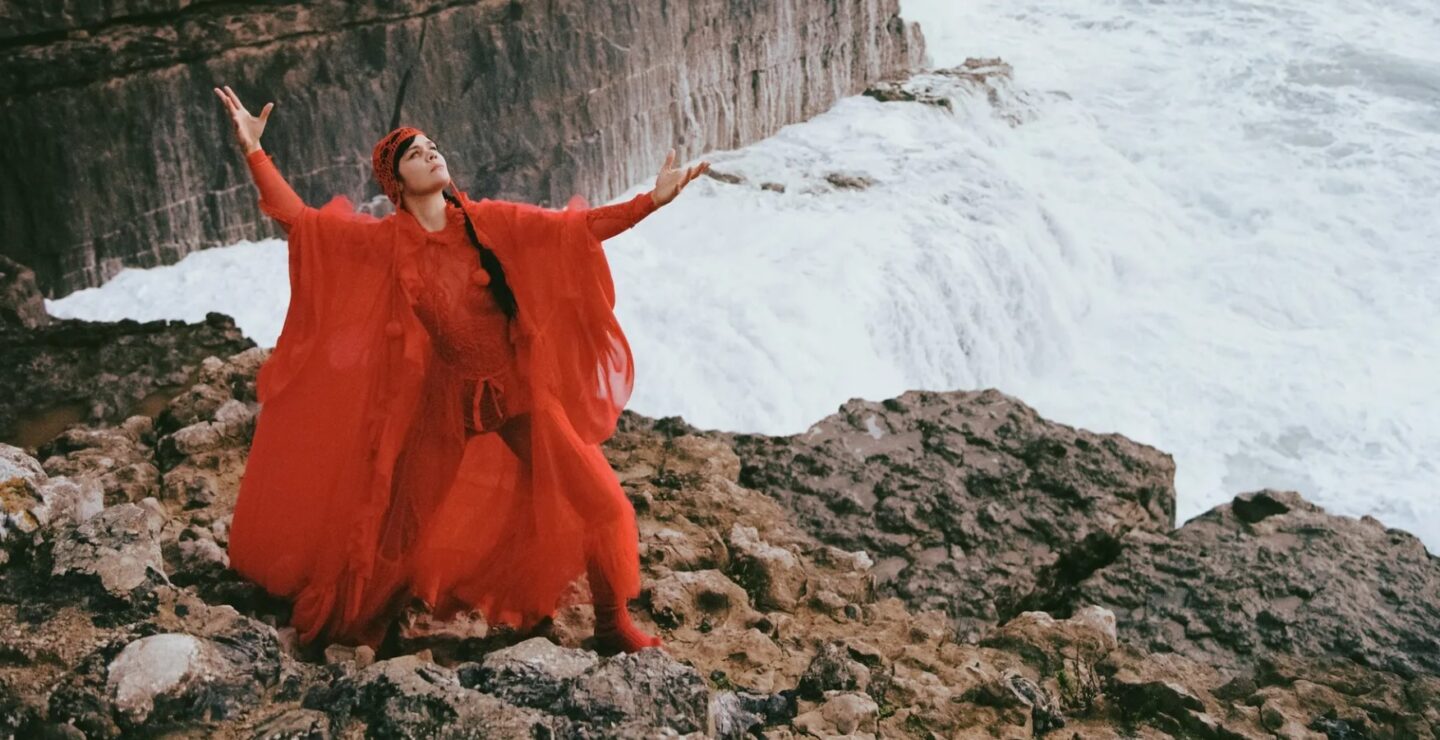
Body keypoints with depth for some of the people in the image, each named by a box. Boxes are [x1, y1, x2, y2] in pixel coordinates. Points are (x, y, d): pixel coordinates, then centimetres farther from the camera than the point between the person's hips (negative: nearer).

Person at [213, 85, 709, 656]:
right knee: (400, 526, 10)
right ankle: (364, 627, 35)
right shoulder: (384, 241, -3)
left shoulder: (489, 220, -3)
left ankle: (614, 625, 15)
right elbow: (297, 219, -4)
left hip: (518, 391, 1)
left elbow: (576, 227, -7)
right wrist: (254, 151, -13)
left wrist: (653, 200, -17)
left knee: (600, 504, -3)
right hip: (442, 402, 0)